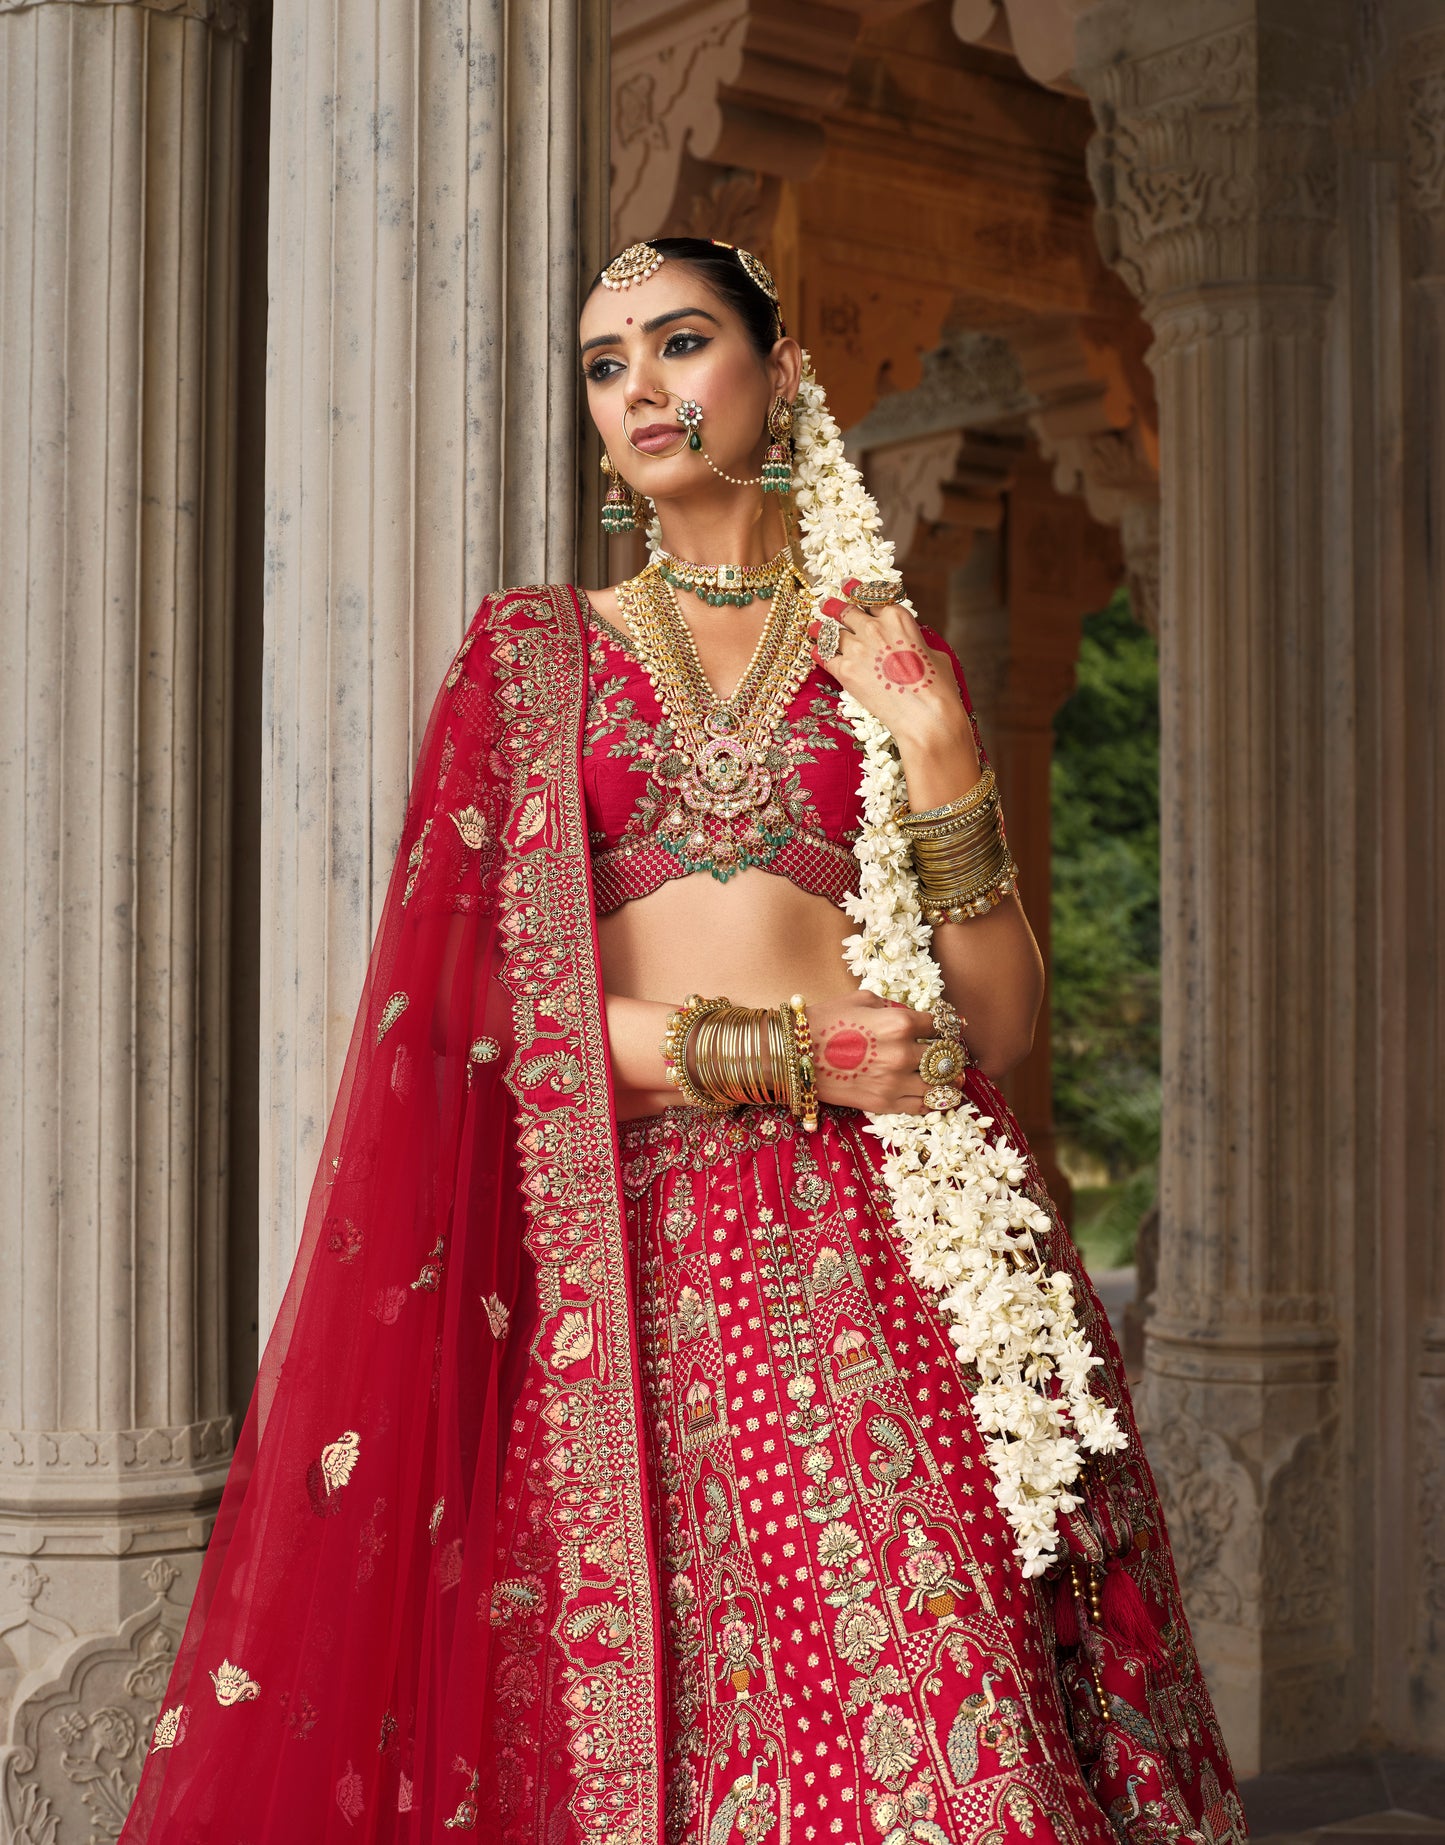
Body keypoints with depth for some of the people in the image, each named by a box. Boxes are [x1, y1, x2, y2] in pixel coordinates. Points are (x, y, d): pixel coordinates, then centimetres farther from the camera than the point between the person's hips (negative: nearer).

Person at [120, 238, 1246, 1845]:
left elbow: (1000, 1028, 9)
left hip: (885, 1229, 0)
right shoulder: (531, 653, 14)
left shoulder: (893, 661, 15)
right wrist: (778, 1058, -6)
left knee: (917, 1694, -9)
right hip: (617, 1241, 0)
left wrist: (940, 763, -3)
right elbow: (470, 979, 2)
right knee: (644, 1709, -6)